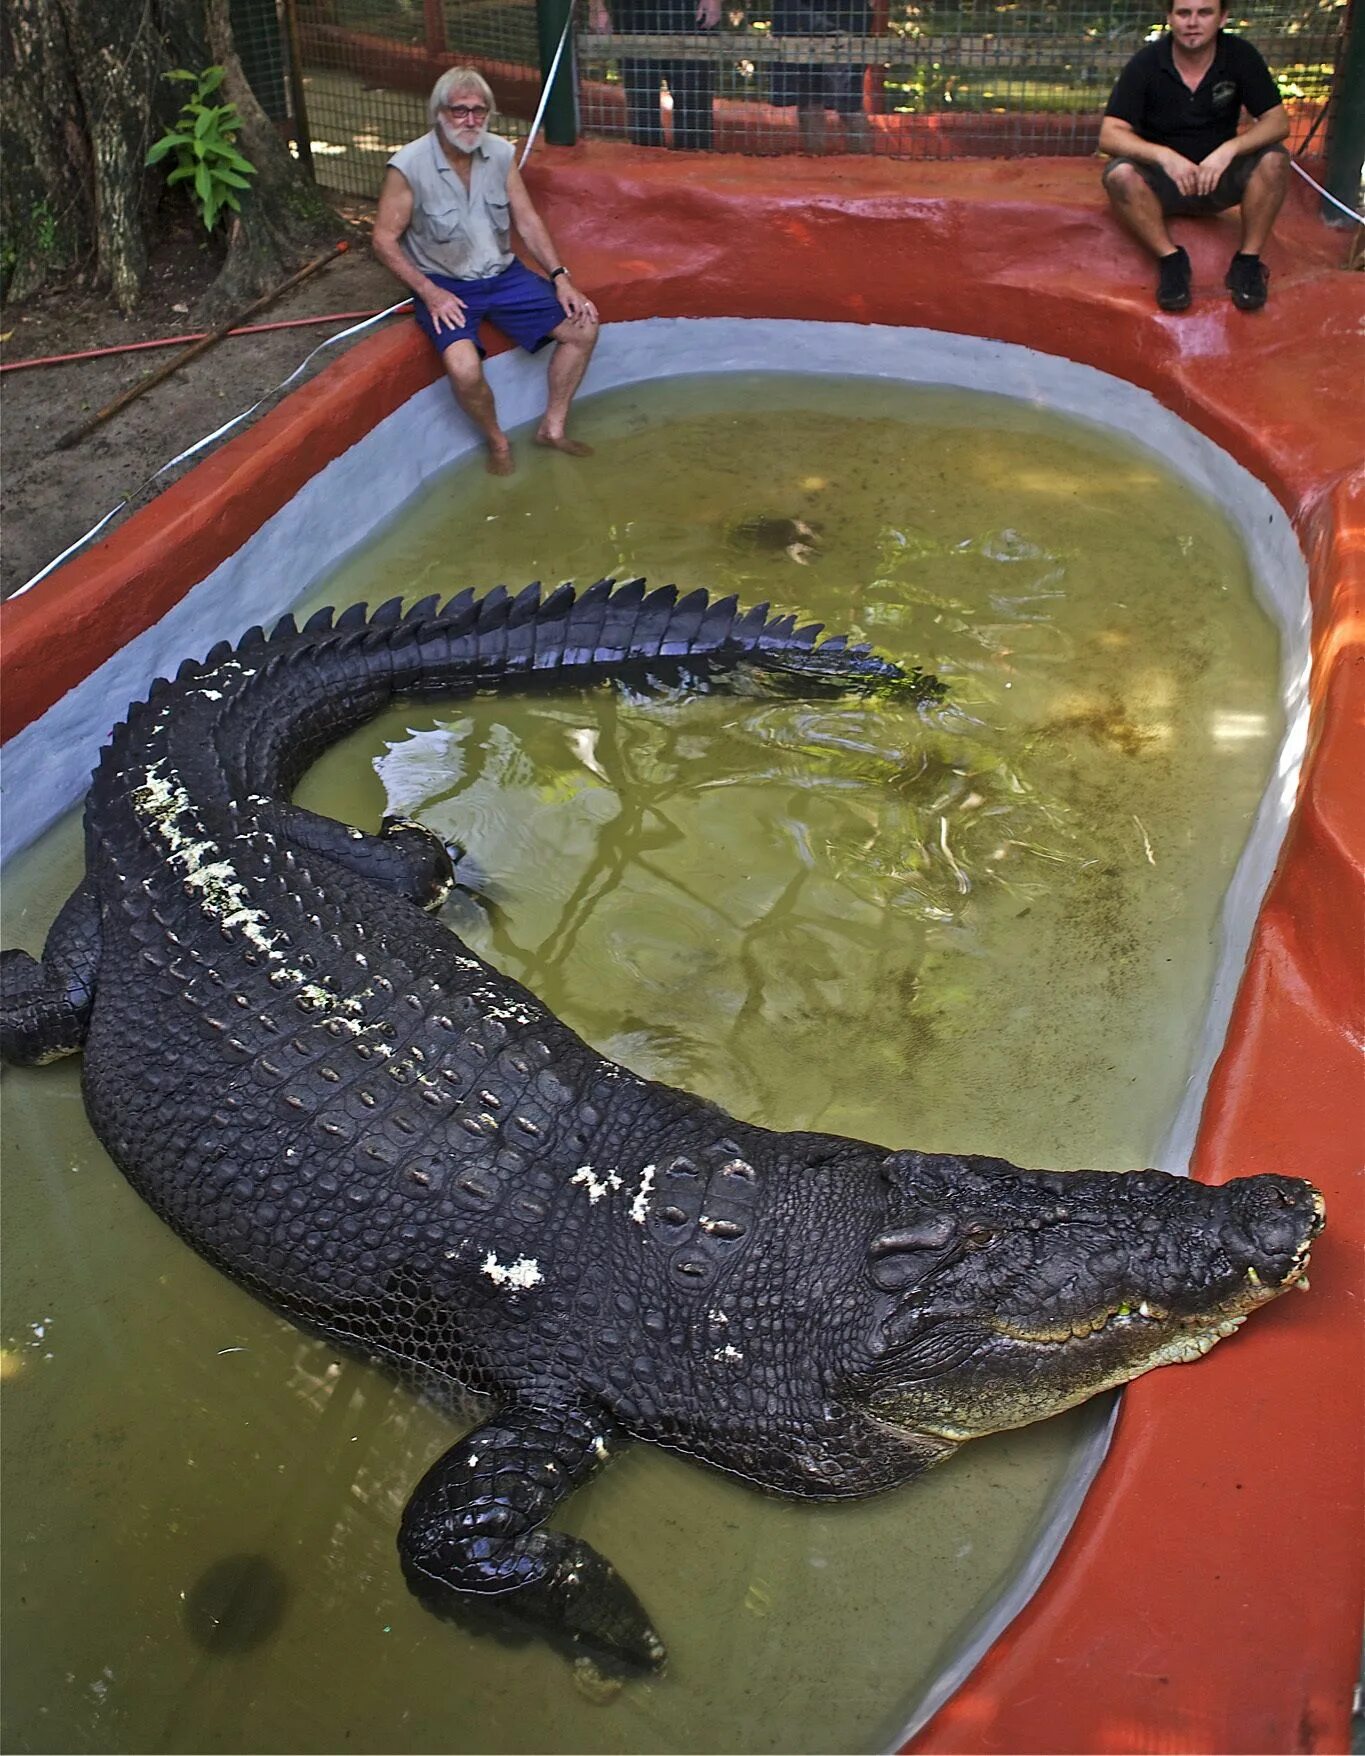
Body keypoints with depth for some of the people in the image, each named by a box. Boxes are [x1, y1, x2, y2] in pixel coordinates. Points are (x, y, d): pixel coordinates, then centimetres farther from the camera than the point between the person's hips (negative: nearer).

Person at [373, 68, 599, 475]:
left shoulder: (500, 153, -1)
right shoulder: (408, 166, -16)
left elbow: (527, 220, 6)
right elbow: (385, 241, -11)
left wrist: (560, 277, -5)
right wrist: (430, 293, -20)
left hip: (503, 274, 5)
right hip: (444, 286, -5)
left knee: (583, 327, -8)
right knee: (464, 368, -33)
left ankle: (552, 427, 7)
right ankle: (497, 442, -3)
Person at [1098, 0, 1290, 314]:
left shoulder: (1240, 56, -8)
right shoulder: (1145, 64, -12)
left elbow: (1277, 121, -10)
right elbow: (1110, 135, -18)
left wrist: (1229, 149, -29)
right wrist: (1164, 155, -34)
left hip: (1219, 175, 1)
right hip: (1162, 180, -1)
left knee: (1274, 160, -26)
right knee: (1119, 175, -32)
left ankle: (1248, 261, -15)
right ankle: (1171, 259, -20)